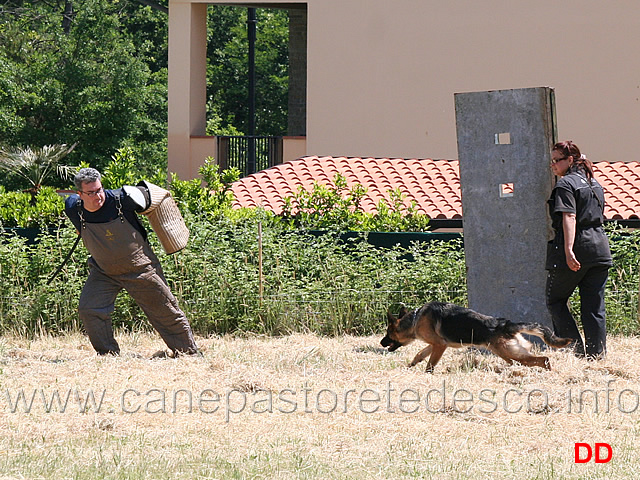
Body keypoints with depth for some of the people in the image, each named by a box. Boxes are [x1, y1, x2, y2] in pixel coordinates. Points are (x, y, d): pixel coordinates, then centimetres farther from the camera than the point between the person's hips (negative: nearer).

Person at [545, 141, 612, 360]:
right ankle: (597, 353, 5)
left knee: (555, 299, 6)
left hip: (576, 250, -8)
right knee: (593, 306, 8)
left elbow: (569, 218, -19)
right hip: (599, 249, 8)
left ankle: (575, 348, -2)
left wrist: (569, 251, -27)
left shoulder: (565, 184, -8)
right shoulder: (594, 184, 17)